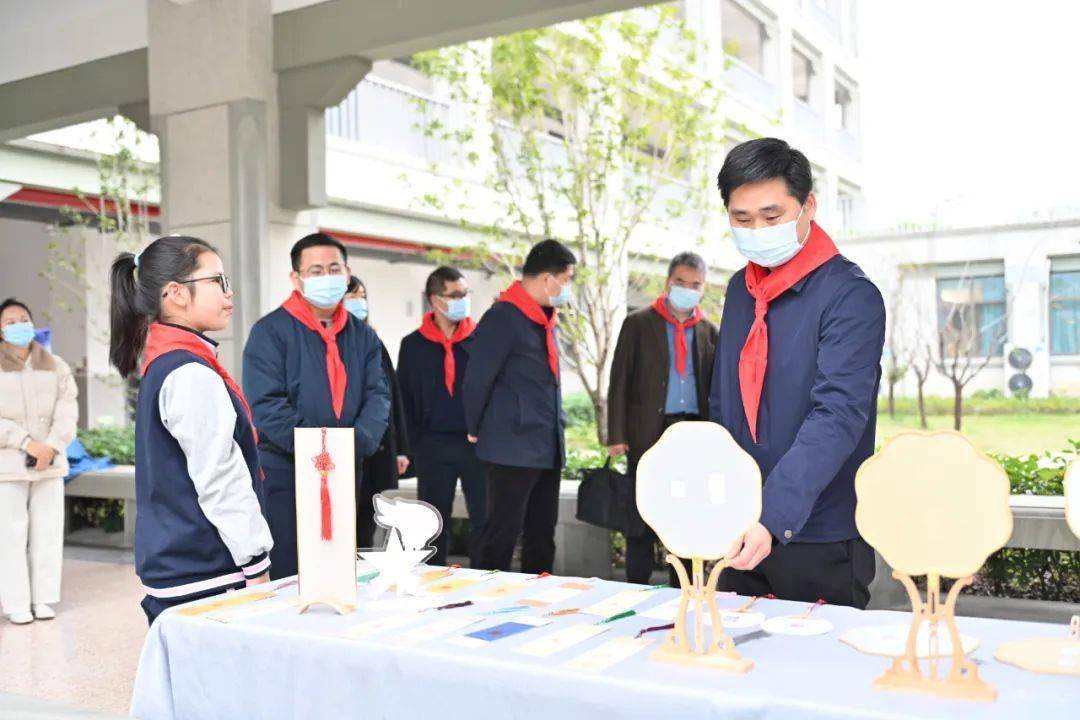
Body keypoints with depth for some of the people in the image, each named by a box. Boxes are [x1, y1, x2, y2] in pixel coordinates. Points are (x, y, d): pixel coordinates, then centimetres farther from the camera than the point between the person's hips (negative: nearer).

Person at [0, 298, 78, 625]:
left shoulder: (57, 367, 7)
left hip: (50, 463, 2)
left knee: (48, 532, 4)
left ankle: (44, 599, 13)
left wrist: (51, 447, -14)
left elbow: (67, 415, 1)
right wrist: (27, 443, -18)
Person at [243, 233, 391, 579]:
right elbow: (266, 405, -14)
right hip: (285, 474, -5)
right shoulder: (271, 331, -5)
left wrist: (357, 443, -17)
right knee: (285, 579, 1)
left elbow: (378, 396, 2)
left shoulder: (363, 336, 11)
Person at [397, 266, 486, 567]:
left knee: (484, 520, 3)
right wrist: (411, 444, -2)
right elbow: (404, 398, 5)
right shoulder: (414, 344, 3)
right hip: (433, 445, 0)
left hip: (475, 441, 0)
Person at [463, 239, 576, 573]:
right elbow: (477, 380, -13)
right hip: (512, 448, -9)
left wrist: (555, 432, 16)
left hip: (547, 449, 9)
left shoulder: (545, 318, 14)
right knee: (501, 535, -1)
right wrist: (476, 431, -1)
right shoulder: (503, 318, -15)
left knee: (542, 537, 14)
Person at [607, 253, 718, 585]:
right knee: (642, 524, 1)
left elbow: (714, 388, 12)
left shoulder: (709, 331, 11)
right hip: (648, 434, -3)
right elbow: (619, 381, -1)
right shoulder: (639, 323, 3)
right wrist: (617, 435, -9)